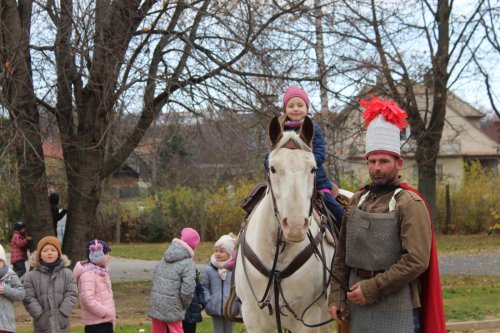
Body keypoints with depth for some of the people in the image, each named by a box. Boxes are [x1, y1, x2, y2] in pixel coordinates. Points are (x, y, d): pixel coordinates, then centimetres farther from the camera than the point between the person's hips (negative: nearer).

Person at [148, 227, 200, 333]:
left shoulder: (166, 257, 9)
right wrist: (184, 306, -1)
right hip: (172, 307, -6)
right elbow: (187, 289, -19)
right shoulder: (188, 264, -13)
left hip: (155, 304, 6)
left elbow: (155, 276, 14)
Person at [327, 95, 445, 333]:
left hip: (396, 308, -6)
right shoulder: (357, 200, 11)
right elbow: (341, 256, 14)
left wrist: (372, 289, -17)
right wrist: (336, 297, 6)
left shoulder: (410, 204, -8)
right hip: (358, 306, 6)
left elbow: (416, 261, -17)